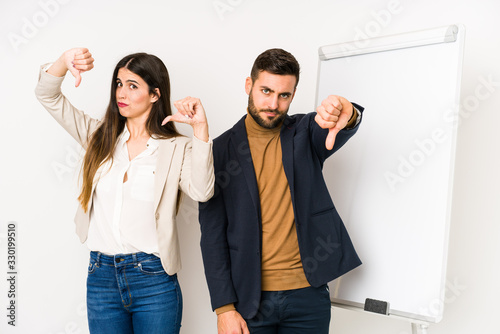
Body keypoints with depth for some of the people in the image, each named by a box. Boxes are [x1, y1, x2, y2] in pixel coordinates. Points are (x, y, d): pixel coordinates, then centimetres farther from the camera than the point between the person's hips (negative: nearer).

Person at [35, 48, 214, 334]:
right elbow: (48, 96, 6)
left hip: (153, 279, -3)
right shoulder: (101, 137, 7)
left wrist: (200, 128, -28)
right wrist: (65, 61, -12)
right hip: (101, 276, 4)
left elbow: (201, 192, -22)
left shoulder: (176, 149, -5)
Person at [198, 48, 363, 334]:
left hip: (308, 294, 1)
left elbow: (341, 132, -19)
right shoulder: (221, 149, -2)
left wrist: (346, 116, -43)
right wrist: (224, 307, -7)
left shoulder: (305, 133, 3)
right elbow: (213, 235, -3)